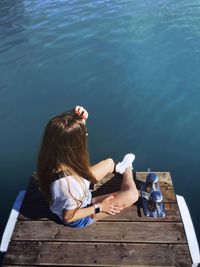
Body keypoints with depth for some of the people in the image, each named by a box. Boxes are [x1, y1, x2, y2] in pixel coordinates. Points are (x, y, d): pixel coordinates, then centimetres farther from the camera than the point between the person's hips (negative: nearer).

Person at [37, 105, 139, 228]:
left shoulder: (55, 157, -27)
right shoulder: (68, 184, -48)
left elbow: (71, 135, -8)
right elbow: (69, 217, -29)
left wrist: (80, 120, -31)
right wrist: (99, 207, -18)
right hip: (80, 220, -6)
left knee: (109, 162, 16)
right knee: (132, 195, -9)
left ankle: (119, 168, 57)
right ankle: (127, 171, 28)